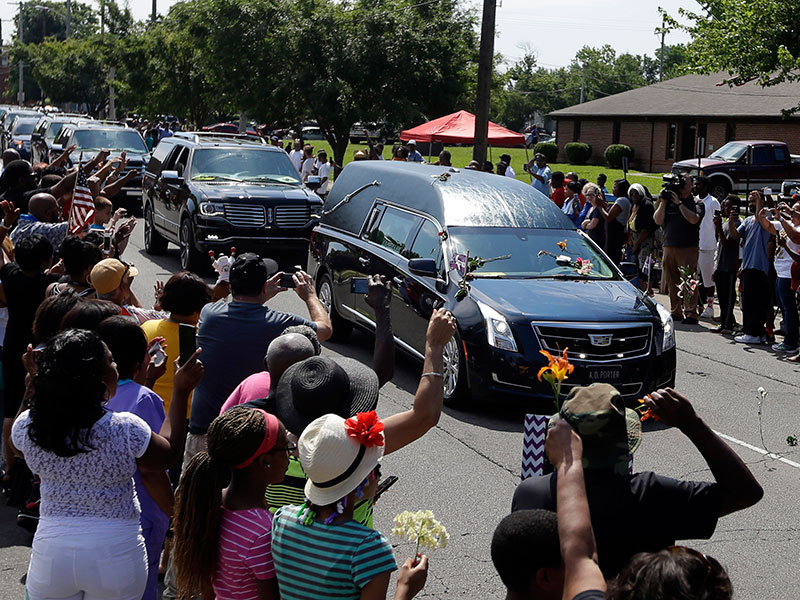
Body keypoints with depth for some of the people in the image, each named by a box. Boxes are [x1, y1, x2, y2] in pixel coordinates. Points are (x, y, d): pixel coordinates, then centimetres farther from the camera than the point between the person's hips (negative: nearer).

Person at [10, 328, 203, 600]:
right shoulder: (126, 430, -21)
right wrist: (181, 391, 5)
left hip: (51, 555, 2)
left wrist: (35, 381, 19)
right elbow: (168, 454, 1)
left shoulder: (25, 427, -11)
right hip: (115, 557, -2)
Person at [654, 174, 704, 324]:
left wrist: (679, 203, -10)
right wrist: (663, 201, 0)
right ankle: (676, 312, 14)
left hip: (688, 248, -4)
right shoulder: (669, 201, 14)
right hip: (669, 247, 4)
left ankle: (691, 313, -10)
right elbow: (658, 220, 6)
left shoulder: (696, 203, 5)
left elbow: (693, 219, -14)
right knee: (672, 282, 6)